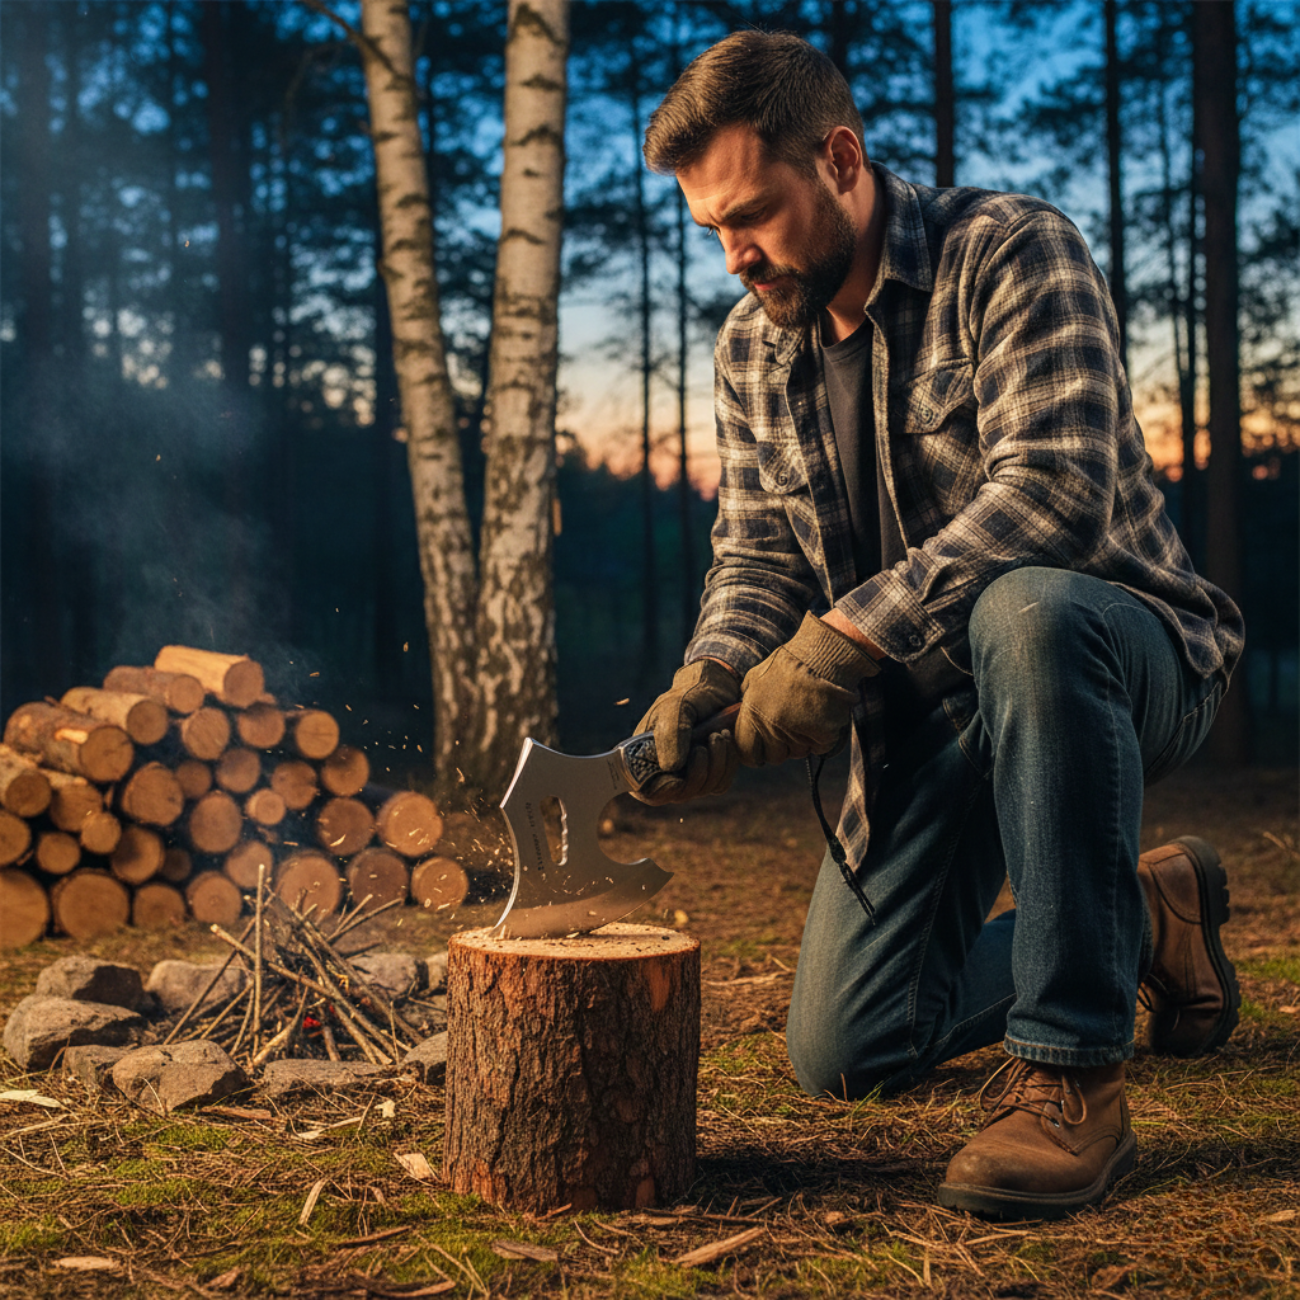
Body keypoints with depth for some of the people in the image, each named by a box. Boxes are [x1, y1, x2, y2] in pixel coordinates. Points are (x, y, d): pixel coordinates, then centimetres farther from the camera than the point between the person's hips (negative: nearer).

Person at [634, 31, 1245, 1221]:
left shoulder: (1011, 253, -15)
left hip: (1122, 659, -6)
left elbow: (1057, 488, -28)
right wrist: (712, 675, -17)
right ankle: (1147, 912, 24)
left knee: (1025, 612, -43)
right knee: (842, 1056, 2)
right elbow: (756, 555, 5)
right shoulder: (752, 351, 6)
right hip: (928, 712, 7)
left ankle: (1073, 1075, -30)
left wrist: (851, 630, -35)